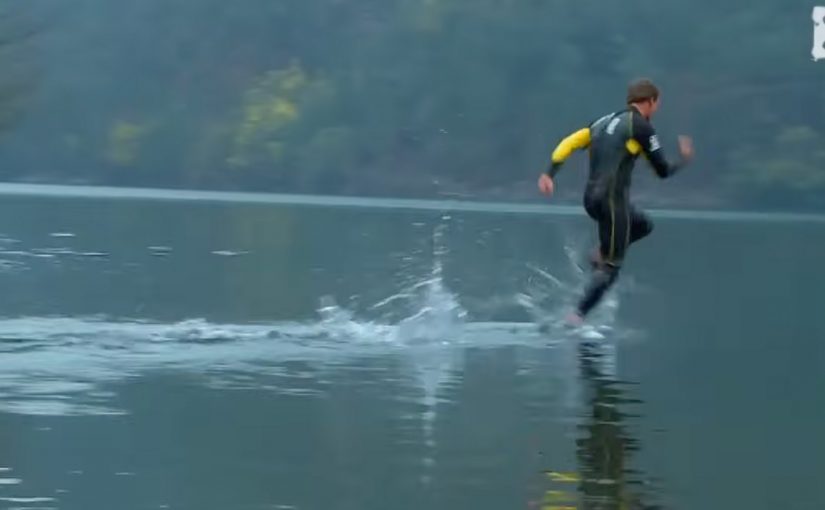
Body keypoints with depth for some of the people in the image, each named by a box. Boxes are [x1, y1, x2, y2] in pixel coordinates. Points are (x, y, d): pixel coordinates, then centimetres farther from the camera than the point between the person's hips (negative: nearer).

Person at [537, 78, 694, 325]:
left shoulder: (605, 121, 17)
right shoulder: (641, 126, -5)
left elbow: (569, 143, 8)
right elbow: (663, 171, -3)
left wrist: (550, 174, 4)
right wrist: (685, 158, 16)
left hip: (591, 198, 8)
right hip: (613, 199, -8)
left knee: (644, 225, 29)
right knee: (611, 266, -1)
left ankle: (601, 255, 11)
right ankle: (577, 316, -10)